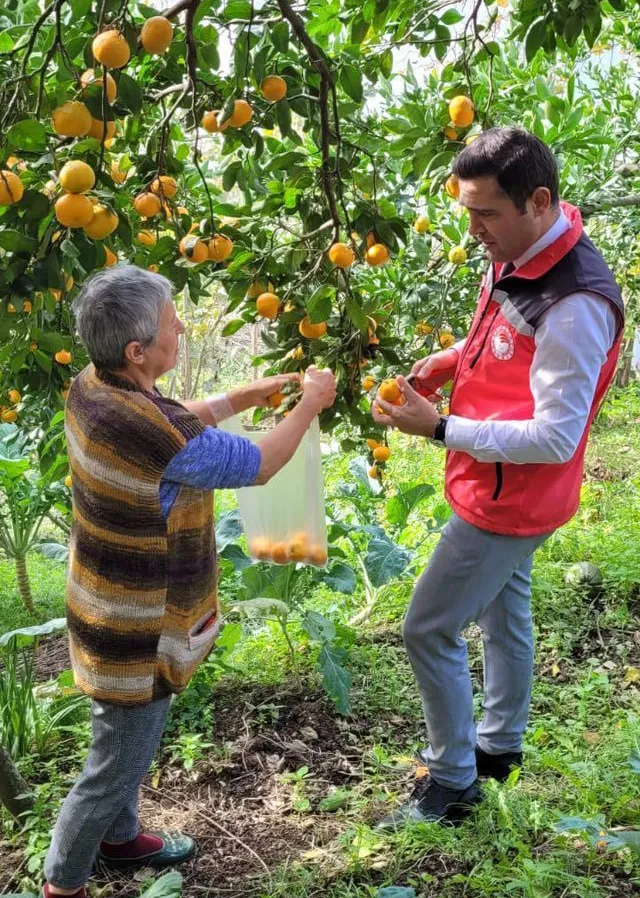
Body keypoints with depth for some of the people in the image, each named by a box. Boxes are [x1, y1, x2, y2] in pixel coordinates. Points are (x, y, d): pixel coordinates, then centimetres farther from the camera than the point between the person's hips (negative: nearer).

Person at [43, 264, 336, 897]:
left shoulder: (91, 388, -8)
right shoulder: (153, 432, -34)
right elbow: (255, 466, -19)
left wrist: (242, 397, 9)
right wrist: (310, 404, -5)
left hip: (109, 605, 9)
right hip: (137, 636, -8)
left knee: (124, 743, 29)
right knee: (115, 766, 14)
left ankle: (118, 837, 52)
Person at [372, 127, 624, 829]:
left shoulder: (574, 304, -30)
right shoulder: (513, 257, -2)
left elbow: (555, 438, -29)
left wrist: (438, 429, -28)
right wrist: (450, 360, -2)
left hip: (509, 500, -9)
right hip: (500, 488, 9)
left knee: (428, 629, 1)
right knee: (503, 611, 24)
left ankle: (452, 782, 22)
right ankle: (500, 744, 47)